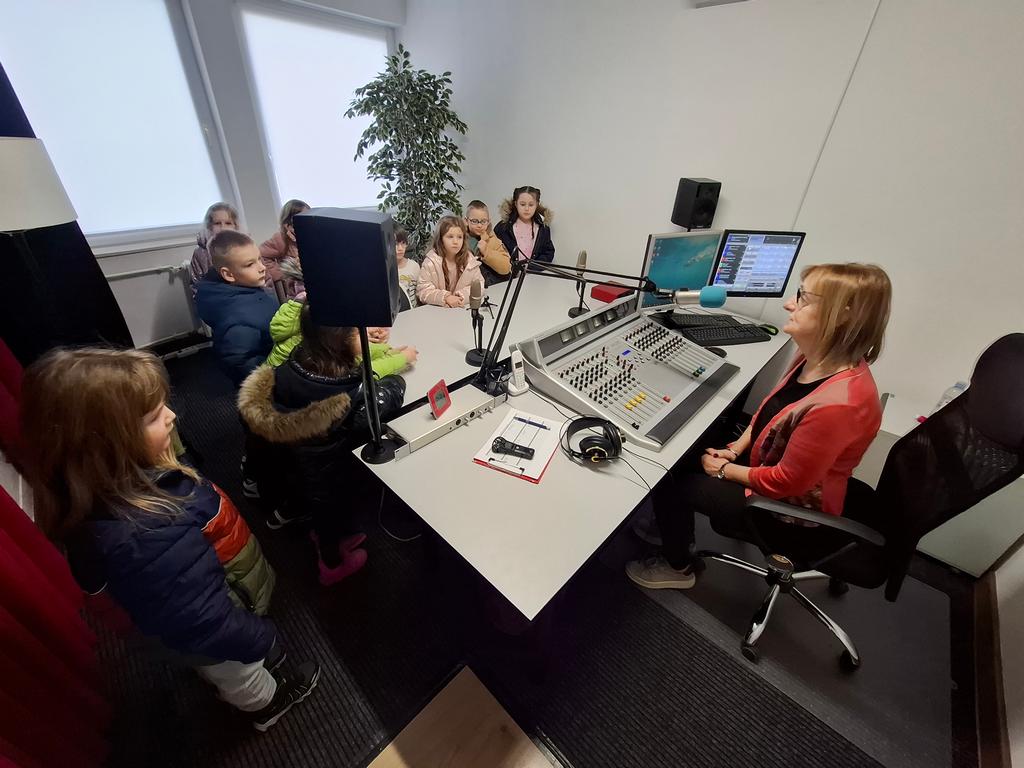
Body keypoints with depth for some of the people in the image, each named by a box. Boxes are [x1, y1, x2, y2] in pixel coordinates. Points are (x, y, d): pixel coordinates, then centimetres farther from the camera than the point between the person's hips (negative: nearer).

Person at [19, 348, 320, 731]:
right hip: (212, 634, -6)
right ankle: (267, 704, 58)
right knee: (240, 675, 29)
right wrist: (258, 639, -17)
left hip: (215, 595, 6)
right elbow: (204, 623, -34)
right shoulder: (143, 539, -48)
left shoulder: (124, 478, -22)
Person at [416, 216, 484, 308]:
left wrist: (464, 295, -17)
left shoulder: (469, 259, 2)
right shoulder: (431, 262, -6)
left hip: (463, 308, 2)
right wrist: (445, 297, -26)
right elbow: (423, 291, -11)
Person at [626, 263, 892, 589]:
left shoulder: (837, 403, -37)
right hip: (767, 463, 8)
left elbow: (784, 482, -27)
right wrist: (734, 450, -1)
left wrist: (724, 469, -13)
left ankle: (678, 567, 24)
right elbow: (770, 410, 5)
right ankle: (676, 528, 31)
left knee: (670, 481, -5)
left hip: (792, 507, -8)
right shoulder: (819, 359, -10)